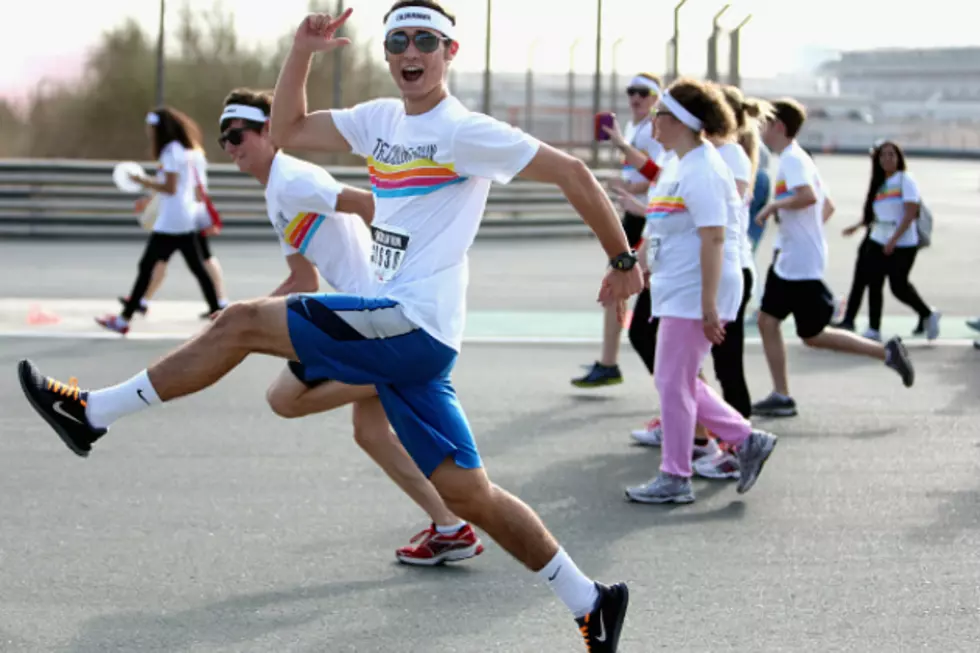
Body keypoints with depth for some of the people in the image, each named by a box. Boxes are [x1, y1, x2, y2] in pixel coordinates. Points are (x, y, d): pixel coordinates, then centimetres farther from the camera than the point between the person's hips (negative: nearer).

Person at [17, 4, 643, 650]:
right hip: (393, 330, 8)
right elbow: (286, 130, 22)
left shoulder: (467, 132, -5)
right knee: (467, 495, 7)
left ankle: (92, 412, 2)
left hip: (410, 324, -8)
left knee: (241, 323, -9)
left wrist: (624, 261, 0)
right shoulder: (381, 120, 17)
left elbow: (573, 172, -3)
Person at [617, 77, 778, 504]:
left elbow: (714, 238, -23)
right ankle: (746, 440, 20)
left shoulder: (702, 169, -18)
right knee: (678, 382, 14)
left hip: (694, 296, -10)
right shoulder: (676, 164, 14)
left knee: (674, 383, -3)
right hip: (675, 293, 10)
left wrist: (709, 306, -25)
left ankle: (675, 480, 6)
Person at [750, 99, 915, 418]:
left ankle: (885, 351, 3)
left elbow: (808, 196, -34)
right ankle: (781, 397, 9)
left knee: (812, 335, -2)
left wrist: (774, 204, -21)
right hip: (787, 261, 10)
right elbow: (828, 206, 22)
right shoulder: (793, 159, 16)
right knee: (767, 320, 8)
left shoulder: (792, 159, -15)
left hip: (802, 264, -10)